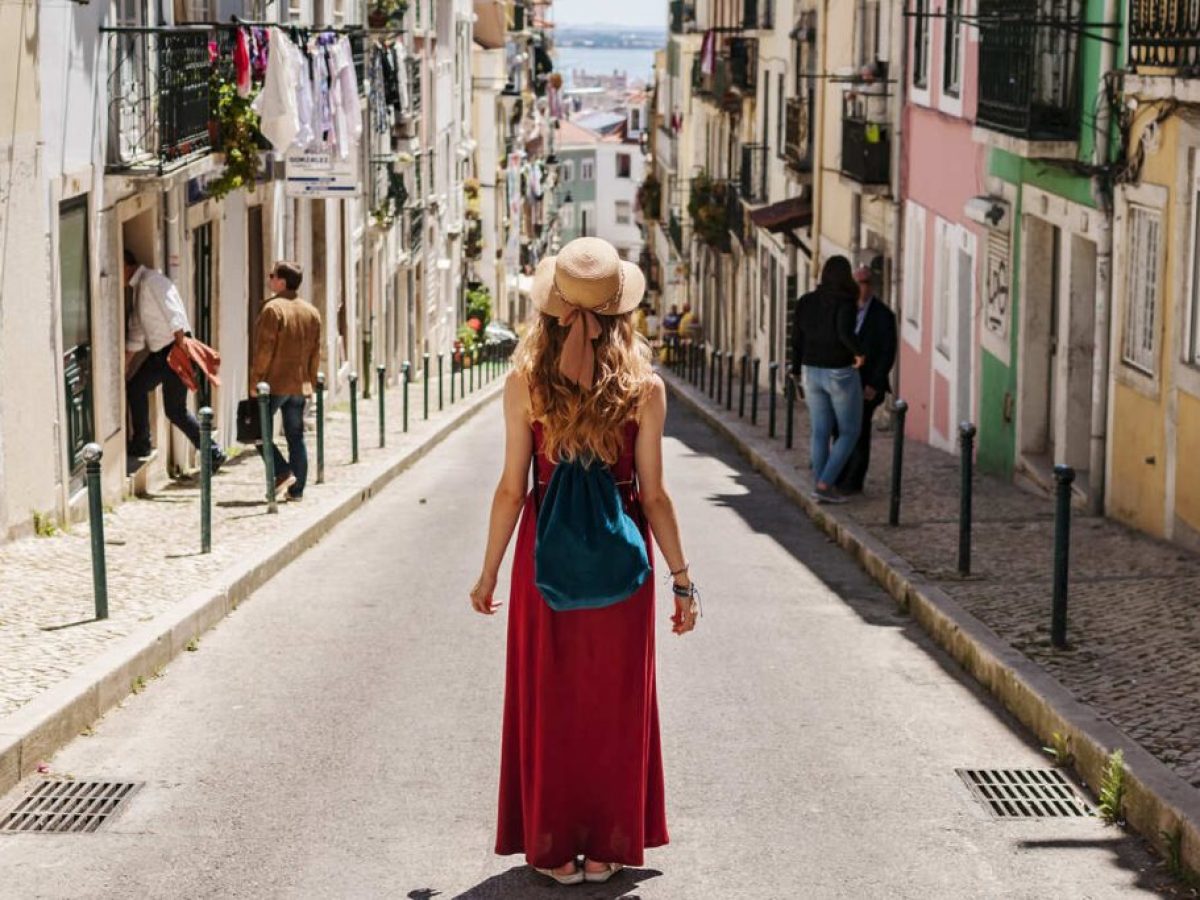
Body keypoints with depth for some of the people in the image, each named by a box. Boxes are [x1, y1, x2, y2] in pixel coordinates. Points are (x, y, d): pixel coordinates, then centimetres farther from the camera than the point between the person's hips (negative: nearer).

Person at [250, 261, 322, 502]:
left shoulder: (273, 308, -12)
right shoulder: (311, 312, 11)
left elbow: (264, 349, -15)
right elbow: (315, 352, 13)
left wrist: (255, 381, -11)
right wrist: (310, 383, 18)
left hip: (274, 384, -7)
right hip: (300, 385, 7)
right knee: (296, 437, 9)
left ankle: (283, 472, -7)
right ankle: (297, 490, 8)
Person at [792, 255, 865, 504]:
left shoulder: (806, 302, 0)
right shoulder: (844, 302, -16)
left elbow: (797, 340, 3)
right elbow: (845, 331, -34)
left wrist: (797, 372, 14)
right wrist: (858, 352, -15)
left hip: (813, 372, 6)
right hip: (841, 374, -5)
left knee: (820, 433, 12)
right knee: (849, 433, 7)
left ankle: (821, 487, 13)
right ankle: (825, 484, -2)